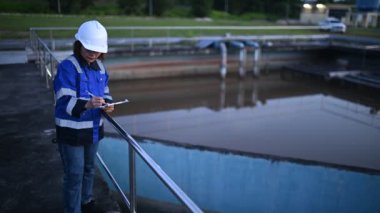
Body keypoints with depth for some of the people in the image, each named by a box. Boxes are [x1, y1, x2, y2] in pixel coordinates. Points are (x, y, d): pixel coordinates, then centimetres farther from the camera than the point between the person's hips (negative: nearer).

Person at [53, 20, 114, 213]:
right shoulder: (67, 67, -19)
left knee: (89, 168, 23)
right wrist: (86, 104, -44)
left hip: (93, 128, 7)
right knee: (74, 174, 0)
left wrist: (107, 103, -9)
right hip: (72, 131, -7)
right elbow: (64, 101, -25)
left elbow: (105, 92, 13)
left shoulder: (99, 67, 3)